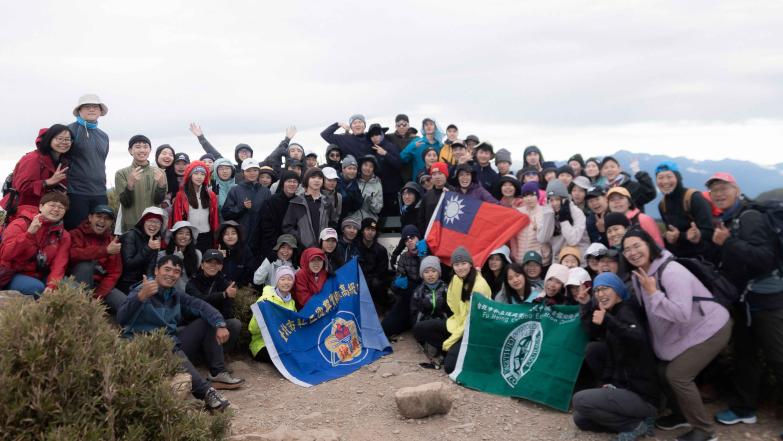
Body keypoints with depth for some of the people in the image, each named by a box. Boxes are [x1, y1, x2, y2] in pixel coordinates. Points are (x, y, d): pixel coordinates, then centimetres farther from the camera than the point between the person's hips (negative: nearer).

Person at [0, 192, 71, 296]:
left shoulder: (63, 236, 6)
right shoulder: (20, 224, -4)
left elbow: (59, 265, -9)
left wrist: (52, 285, -28)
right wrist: (29, 233, -27)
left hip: (40, 277, 4)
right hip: (14, 275, -4)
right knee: (37, 288, -33)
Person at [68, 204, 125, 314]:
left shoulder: (113, 242, 9)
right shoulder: (77, 234, -2)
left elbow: (114, 273, 2)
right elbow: (74, 255, -26)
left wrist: (98, 295, -13)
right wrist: (105, 250, -30)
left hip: (101, 285, 2)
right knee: (86, 262, -32)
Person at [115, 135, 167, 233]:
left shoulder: (159, 172, 4)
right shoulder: (121, 173, 1)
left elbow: (158, 200, -4)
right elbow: (125, 202, -8)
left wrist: (161, 183, -21)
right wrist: (130, 183, -24)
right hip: (130, 226, -1)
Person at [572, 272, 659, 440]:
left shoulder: (626, 311, -14)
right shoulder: (613, 313, 14)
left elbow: (639, 341, -36)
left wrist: (607, 321, -44)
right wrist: (607, 381, 4)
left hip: (641, 395, -9)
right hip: (624, 387, 9)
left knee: (580, 400, -21)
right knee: (580, 419, 10)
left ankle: (636, 424, -7)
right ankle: (636, 420, 8)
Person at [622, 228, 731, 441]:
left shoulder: (671, 271, -28)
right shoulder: (639, 276, -1)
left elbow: (682, 314, -36)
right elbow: (648, 310, 11)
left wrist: (653, 293, -34)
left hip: (710, 329, -8)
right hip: (680, 333, 9)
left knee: (677, 375, -12)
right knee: (665, 371, 8)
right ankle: (682, 414, 33)